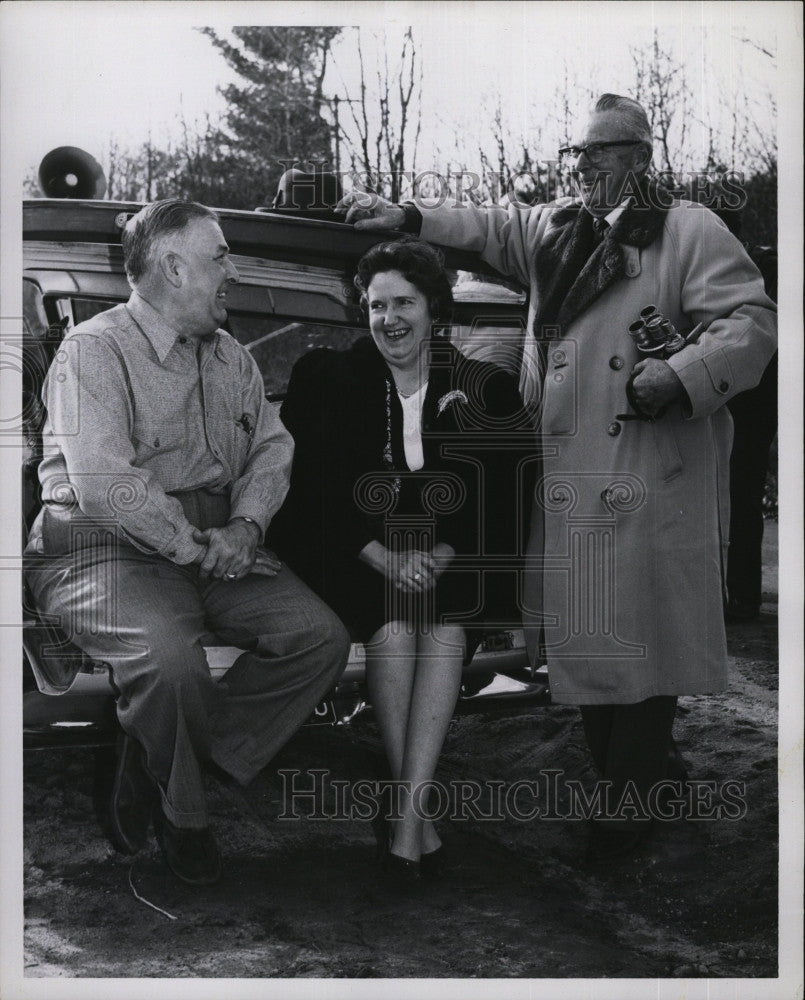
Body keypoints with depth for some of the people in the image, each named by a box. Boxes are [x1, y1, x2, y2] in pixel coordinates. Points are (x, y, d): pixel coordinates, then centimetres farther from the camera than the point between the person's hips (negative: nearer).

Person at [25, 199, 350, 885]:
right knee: (169, 658, -35)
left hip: (214, 546, 7)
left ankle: (161, 768, -3)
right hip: (103, 548, -7)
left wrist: (245, 526, -8)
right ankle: (179, 812, -3)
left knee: (321, 636, -12)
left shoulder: (229, 356, 17)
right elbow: (102, 483, -20)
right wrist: (196, 545, -17)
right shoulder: (95, 350, -9)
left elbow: (273, 446, 12)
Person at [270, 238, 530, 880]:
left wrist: (440, 555, -16)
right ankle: (413, 809, -19)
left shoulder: (486, 391, 6)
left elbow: (499, 504, 2)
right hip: (354, 556, -1)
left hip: (449, 559, 1)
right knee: (394, 631, -30)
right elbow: (317, 495, -4)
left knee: (446, 631, -29)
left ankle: (406, 816, -28)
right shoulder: (330, 380, 3)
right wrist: (387, 559, -18)